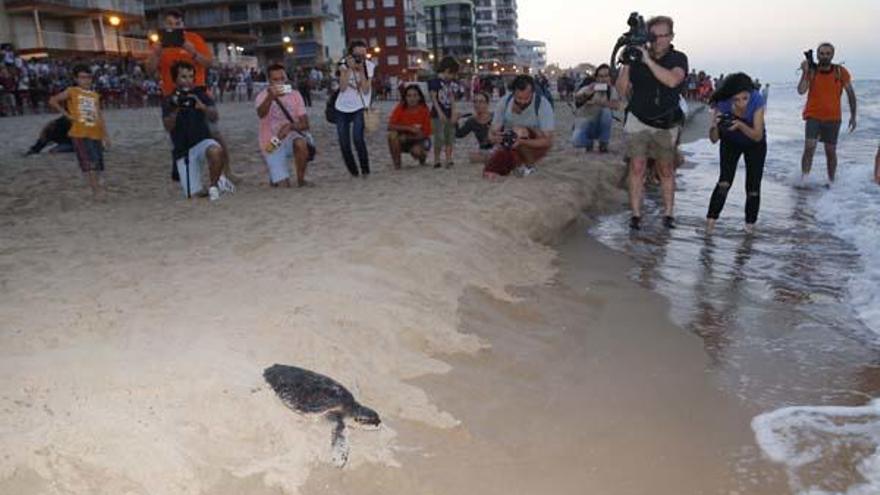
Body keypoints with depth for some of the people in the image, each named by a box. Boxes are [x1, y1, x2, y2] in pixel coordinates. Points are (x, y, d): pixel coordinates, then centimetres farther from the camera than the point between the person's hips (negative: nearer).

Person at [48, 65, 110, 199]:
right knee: (89, 161, -14)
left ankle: (96, 185, 16)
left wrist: (105, 135, 9)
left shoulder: (95, 95, 15)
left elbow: (99, 116, 14)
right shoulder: (72, 92, 3)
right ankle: (96, 188, -14)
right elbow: (52, 101, -2)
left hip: (96, 133, 5)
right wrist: (67, 114, -5)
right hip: (80, 133, -5)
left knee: (98, 161, 5)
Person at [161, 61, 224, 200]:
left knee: (216, 151, -39)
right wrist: (175, 110, -28)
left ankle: (213, 185, -14)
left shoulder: (200, 95, 4)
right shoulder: (169, 101, 3)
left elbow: (214, 117, -12)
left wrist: (203, 107, -33)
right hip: (183, 150, 0)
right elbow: (168, 127, -10)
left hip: (202, 141, 0)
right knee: (193, 194, -10)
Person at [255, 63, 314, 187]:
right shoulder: (263, 95, -7)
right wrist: (270, 97, -49)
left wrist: (291, 126, -28)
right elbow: (261, 114, -31)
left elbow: (305, 124, -6)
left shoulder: (295, 94, 0)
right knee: (283, 186, -12)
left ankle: (301, 180, -15)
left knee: (300, 143, -37)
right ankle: (276, 177, 27)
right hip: (272, 144, -1)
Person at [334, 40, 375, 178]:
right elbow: (342, 88, -17)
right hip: (342, 108, 2)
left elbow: (366, 91, -17)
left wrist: (361, 70, -22)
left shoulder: (369, 66, -8)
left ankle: (365, 170, -7)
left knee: (357, 137, -23)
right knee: (344, 144, 3)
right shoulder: (344, 64, -6)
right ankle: (353, 171, 23)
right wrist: (349, 68, -23)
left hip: (359, 108, -2)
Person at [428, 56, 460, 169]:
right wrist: (440, 112, -19)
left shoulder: (451, 83, 12)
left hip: (449, 114, 7)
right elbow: (433, 98, -12)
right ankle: (436, 161, 2)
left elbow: (452, 97, 10)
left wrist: (454, 112, 0)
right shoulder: (435, 81, -8)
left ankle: (449, 160, 14)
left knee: (450, 137, 8)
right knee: (439, 138, -7)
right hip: (439, 114, -7)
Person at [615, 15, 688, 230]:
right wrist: (626, 64, -15)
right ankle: (636, 214, -2)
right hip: (638, 121, 0)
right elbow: (622, 91, -2)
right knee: (637, 168, -7)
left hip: (666, 125, 0)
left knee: (666, 170, 4)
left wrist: (648, 60, -27)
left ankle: (668, 214, 13)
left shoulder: (678, 58, -4)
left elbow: (672, 80, -25)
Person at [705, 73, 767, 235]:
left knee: (753, 187, -2)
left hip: (755, 144, 0)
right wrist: (715, 125, -48)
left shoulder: (757, 100, -32)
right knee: (724, 182, -18)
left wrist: (740, 125, -47)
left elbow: (758, 136, -30)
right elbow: (714, 139, -26)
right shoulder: (722, 103, -31)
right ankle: (710, 220, -13)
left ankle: (750, 224, 14)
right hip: (730, 143, 0)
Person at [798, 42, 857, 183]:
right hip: (813, 116, -1)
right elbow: (801, 91, -18)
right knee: (809, 147, -18)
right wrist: (805, 72, -22)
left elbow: (850, 94, 4)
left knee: (831, 151, 8)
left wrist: (853, 116, 3)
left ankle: (831, 181, 23)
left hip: (833, 118, 1)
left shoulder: (840, 72, -3)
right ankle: (804, 179, -12)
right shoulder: (811, 71, -5)